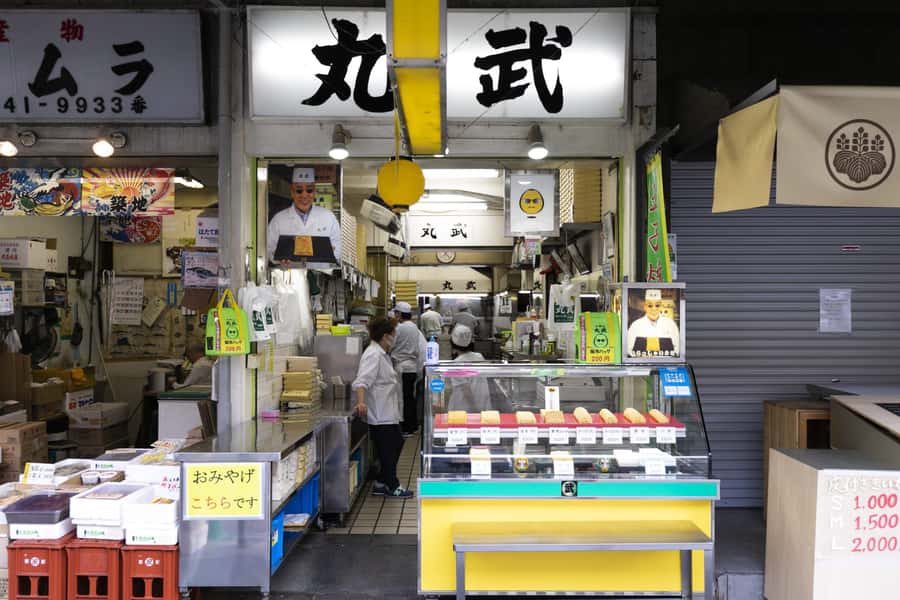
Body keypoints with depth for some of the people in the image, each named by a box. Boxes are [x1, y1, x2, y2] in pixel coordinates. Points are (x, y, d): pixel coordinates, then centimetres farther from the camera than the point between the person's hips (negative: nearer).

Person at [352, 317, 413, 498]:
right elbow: (361, 381, -32)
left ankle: (382, 483, 27)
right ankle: (391, 486, 18)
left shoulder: (381, 354, 13)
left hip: (388, 413, 11)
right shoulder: (373, 355, -20)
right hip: (380, 414, -11)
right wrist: (361, 402, -46)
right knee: (388, 450, 2)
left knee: (397, 443, 18)